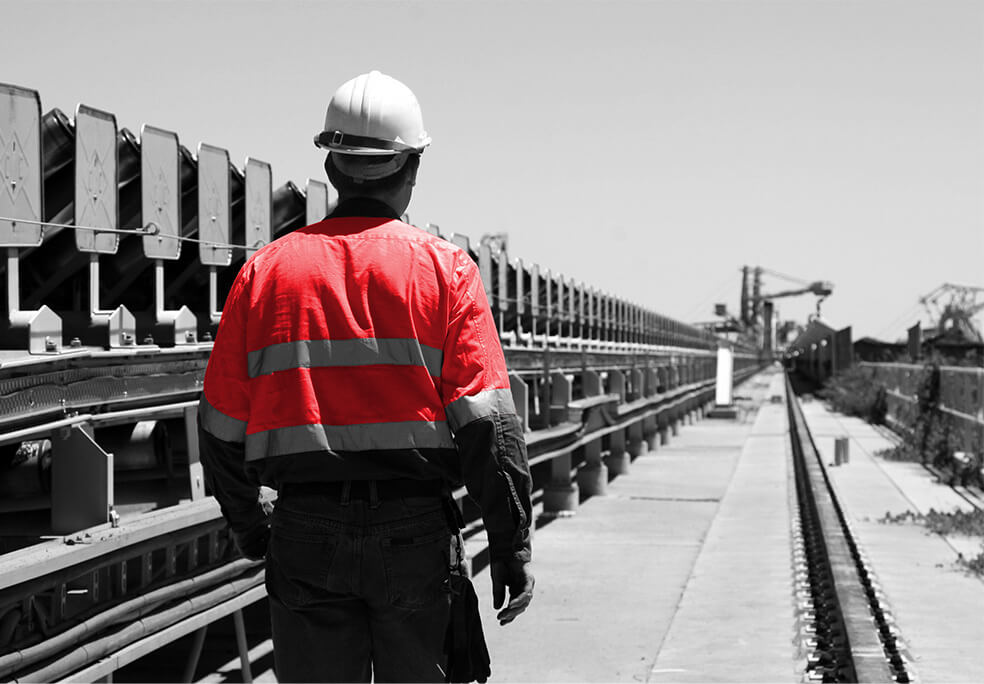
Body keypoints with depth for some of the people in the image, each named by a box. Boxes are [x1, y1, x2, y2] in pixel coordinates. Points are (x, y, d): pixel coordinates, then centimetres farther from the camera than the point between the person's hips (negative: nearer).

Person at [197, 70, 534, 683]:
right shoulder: (445, 269, -2)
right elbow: (487, 424, -8)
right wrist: (512, 546, -3)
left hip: (306, 536, 2)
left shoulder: (266, 270, 4)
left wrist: (247, 527, 20)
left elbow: (222, 427, 5)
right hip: (415, 531, -2)